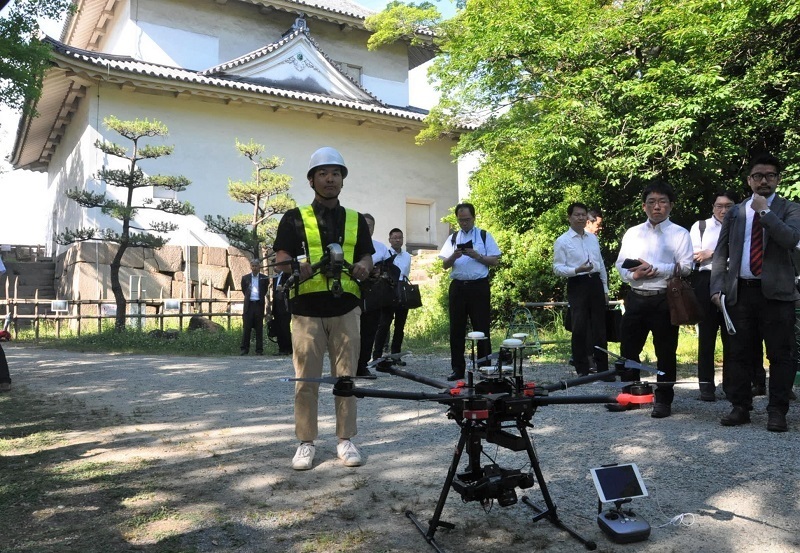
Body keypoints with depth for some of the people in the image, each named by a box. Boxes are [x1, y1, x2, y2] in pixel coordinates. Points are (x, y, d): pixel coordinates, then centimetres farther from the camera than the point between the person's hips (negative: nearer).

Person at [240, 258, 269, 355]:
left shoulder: (264, 278, 5)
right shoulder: (245, 278, 8)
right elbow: (244, 290, 18)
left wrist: (261, 298, 10)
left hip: (259, 304, -1)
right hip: (248, 305, 1)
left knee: (259, 329, 2)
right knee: (247, 328, 0)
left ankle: (259, 350, 6)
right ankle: (245, 349, 6)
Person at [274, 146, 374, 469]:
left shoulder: (356, 220, 14)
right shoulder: (295, 219, 6)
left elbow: (367, 256, 14)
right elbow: (281, 260, 1)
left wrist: (363, 268, -9)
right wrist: (297, 269, -21)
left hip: (345, 309, 2)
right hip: (306, 310, -2)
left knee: (346, 376, 6)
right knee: (306, 380, 2)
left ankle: (345, 440, 17)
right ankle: (306, 442, 14)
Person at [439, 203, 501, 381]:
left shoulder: (484, 236, 5)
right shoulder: (453, 238, 14)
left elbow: (495, 260, 0)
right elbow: (444, 265, 9)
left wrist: (476, 255, -13)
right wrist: (454, 256, -11)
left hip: (479, 286, -3)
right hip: (457, 286, 3)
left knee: (481, 328, 1)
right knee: (456, 329, 5)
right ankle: (458, 369, 12)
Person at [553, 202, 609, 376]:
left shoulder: (593, 238, 14)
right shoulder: (562, 241, -4)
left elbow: (601, 264, 18)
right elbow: (557, 268, -8)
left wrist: (605, 289, 15)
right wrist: (577, 270, -23)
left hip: (596, 284, 5)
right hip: (577, 285, -5)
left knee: (599, 327, 10)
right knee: (580, 328, -1)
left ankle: (603, 367, 21)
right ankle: (582, 370, 11)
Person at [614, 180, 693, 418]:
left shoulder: (679, 234, 3)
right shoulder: (632, 233, 15)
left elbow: (685, 267, -8)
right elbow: (620, 265, 9)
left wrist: (654, 269, -16)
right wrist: (634, 274, -11)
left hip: (664, 300, -4)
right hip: (636, 298, 4)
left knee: (665, 352, 5)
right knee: (628, 349, 9)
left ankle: (663, 400, 17)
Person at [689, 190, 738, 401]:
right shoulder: (700, 226, 10)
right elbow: (694, 256, 2)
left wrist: (711, 254, -7)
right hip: (706, 283, 0)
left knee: (731, 335, 5)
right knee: (706, 334, 3)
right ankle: (706, 384, 8)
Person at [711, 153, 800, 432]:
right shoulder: (735, 212, 14)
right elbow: (721, 253, 11)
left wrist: (765, 211, -13)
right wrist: (717, 288, 0)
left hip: (776, 292, -2)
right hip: (740, 291, 3)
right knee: (738, 354, 6)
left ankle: (777, 412, 8)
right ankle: (740, 408, 16)